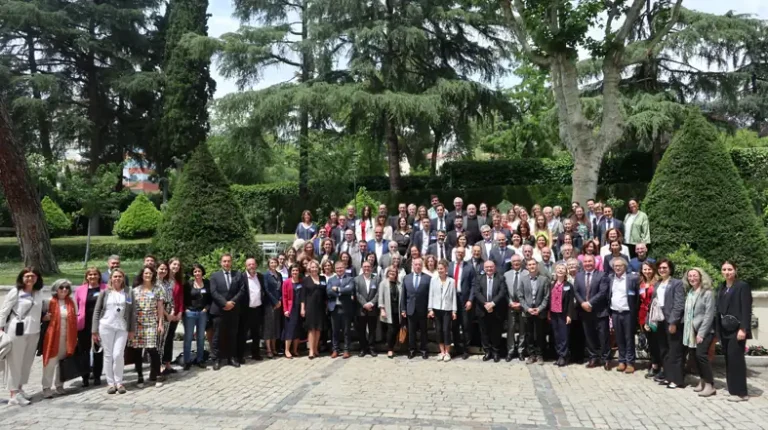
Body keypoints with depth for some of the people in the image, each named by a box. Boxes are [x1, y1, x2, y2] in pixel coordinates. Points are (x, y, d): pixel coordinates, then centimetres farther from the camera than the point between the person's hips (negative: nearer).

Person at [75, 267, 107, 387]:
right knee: (84, 351, 6)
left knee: (98, 351, 8)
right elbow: (76, 307, 6)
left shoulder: (105, 288, 0)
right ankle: (85, 377, 16)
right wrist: (77, 322, 1)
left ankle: (97, 377, 19)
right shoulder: (80, 289, 4)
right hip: (84, 325, 1)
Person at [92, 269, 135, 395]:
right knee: (108, 355, 4)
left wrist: (132, 329, 3)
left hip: (122, 328, 0)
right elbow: (97, 311, 4)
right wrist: (95, 331, 0)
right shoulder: (105, 292, 4)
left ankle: (119, 382, 9)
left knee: (118, 355, -6)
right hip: (106, 327, 0)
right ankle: (111, 383, 14)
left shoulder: (129, 292, 4)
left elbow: (132, 312, 6)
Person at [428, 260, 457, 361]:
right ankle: (442, 352, 16)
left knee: (446, 330, -2)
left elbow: (454, 296, 0)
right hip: (436, 309, 2)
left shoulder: (452, 281, -2)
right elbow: (431, 295, 2)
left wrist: (454, 311, -2)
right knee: (438, 330, 6)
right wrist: (430, 309, -2)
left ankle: (447, 352, 11)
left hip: (447, 309, -2)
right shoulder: (433, 279, 1)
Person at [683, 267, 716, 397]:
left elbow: (709, 315, -14)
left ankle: (710, 385, -6)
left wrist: (701, 333, -18)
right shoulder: (689, 293, 9)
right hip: (691, 330, 6)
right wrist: (686, 330, 4)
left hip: (704, 330, -6)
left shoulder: (707, 293, -10)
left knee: (701, 354, -14)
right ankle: (703, 381, 20)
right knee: (694, 355, 6)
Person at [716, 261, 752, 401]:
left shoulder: (742, 286, -7)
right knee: (728, 359, 9)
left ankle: (741, 392, 1)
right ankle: (733, 389, 16)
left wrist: (743, 329, -20)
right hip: (725, 329, 7)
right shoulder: (722, 287, 14)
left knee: (735, 359, -7)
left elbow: (746, 309, -13)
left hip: (736, 329, -7)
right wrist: (718, 329, 9)